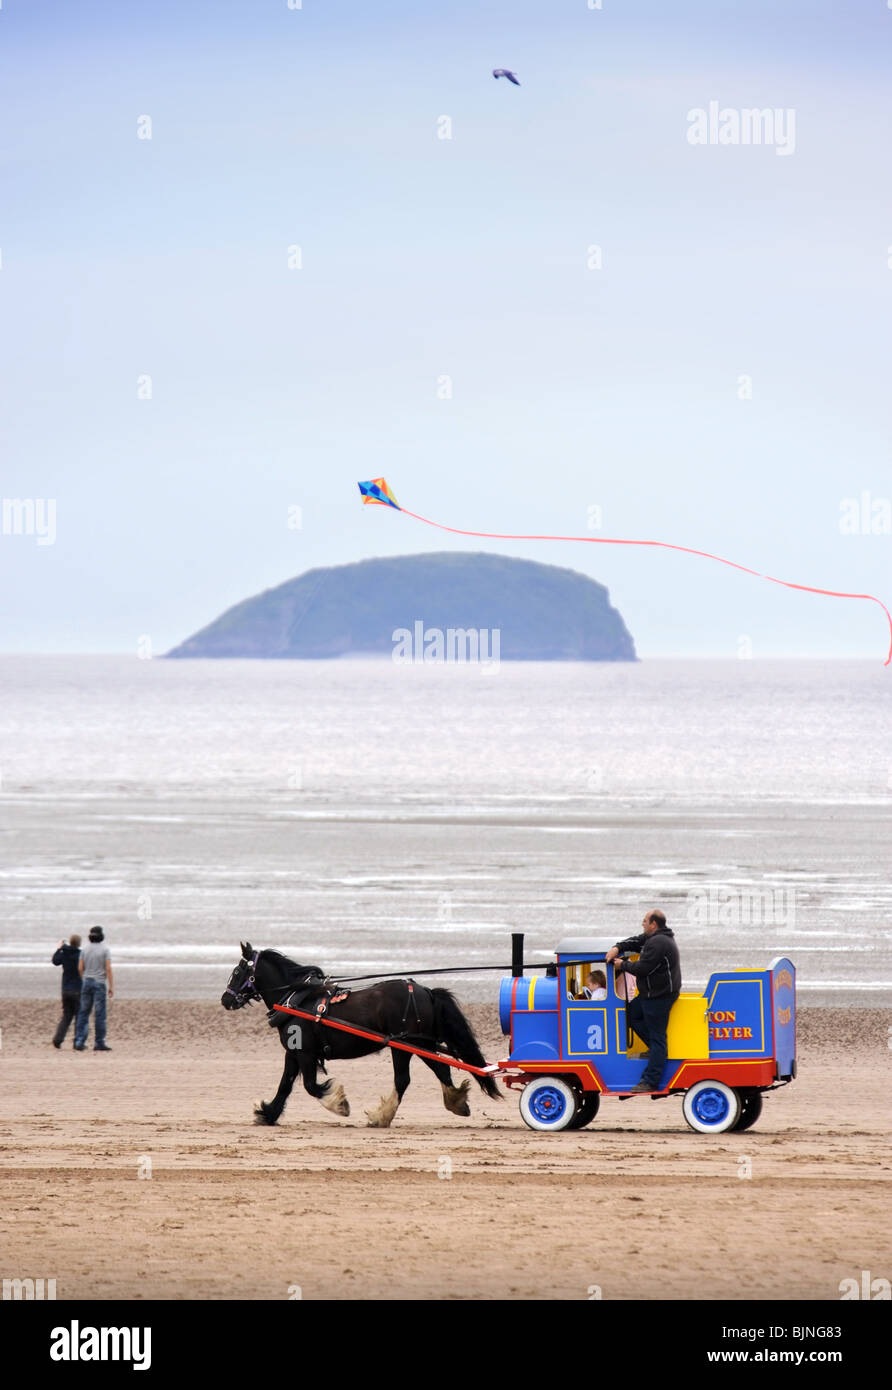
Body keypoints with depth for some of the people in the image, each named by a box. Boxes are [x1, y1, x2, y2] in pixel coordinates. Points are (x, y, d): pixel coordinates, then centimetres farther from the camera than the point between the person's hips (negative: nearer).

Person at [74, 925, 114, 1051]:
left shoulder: (85, 949, 5)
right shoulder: (104, 950, -6)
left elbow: (80, 968, 5)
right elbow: (108, 969, -10)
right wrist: (111, 986, -7)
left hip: (87, 982, 4)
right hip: (99, 983, -4)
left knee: (83, 1013, 7)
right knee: (100, 1014, 0)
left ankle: (79, 1042, 1)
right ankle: (99, 1043, 0)